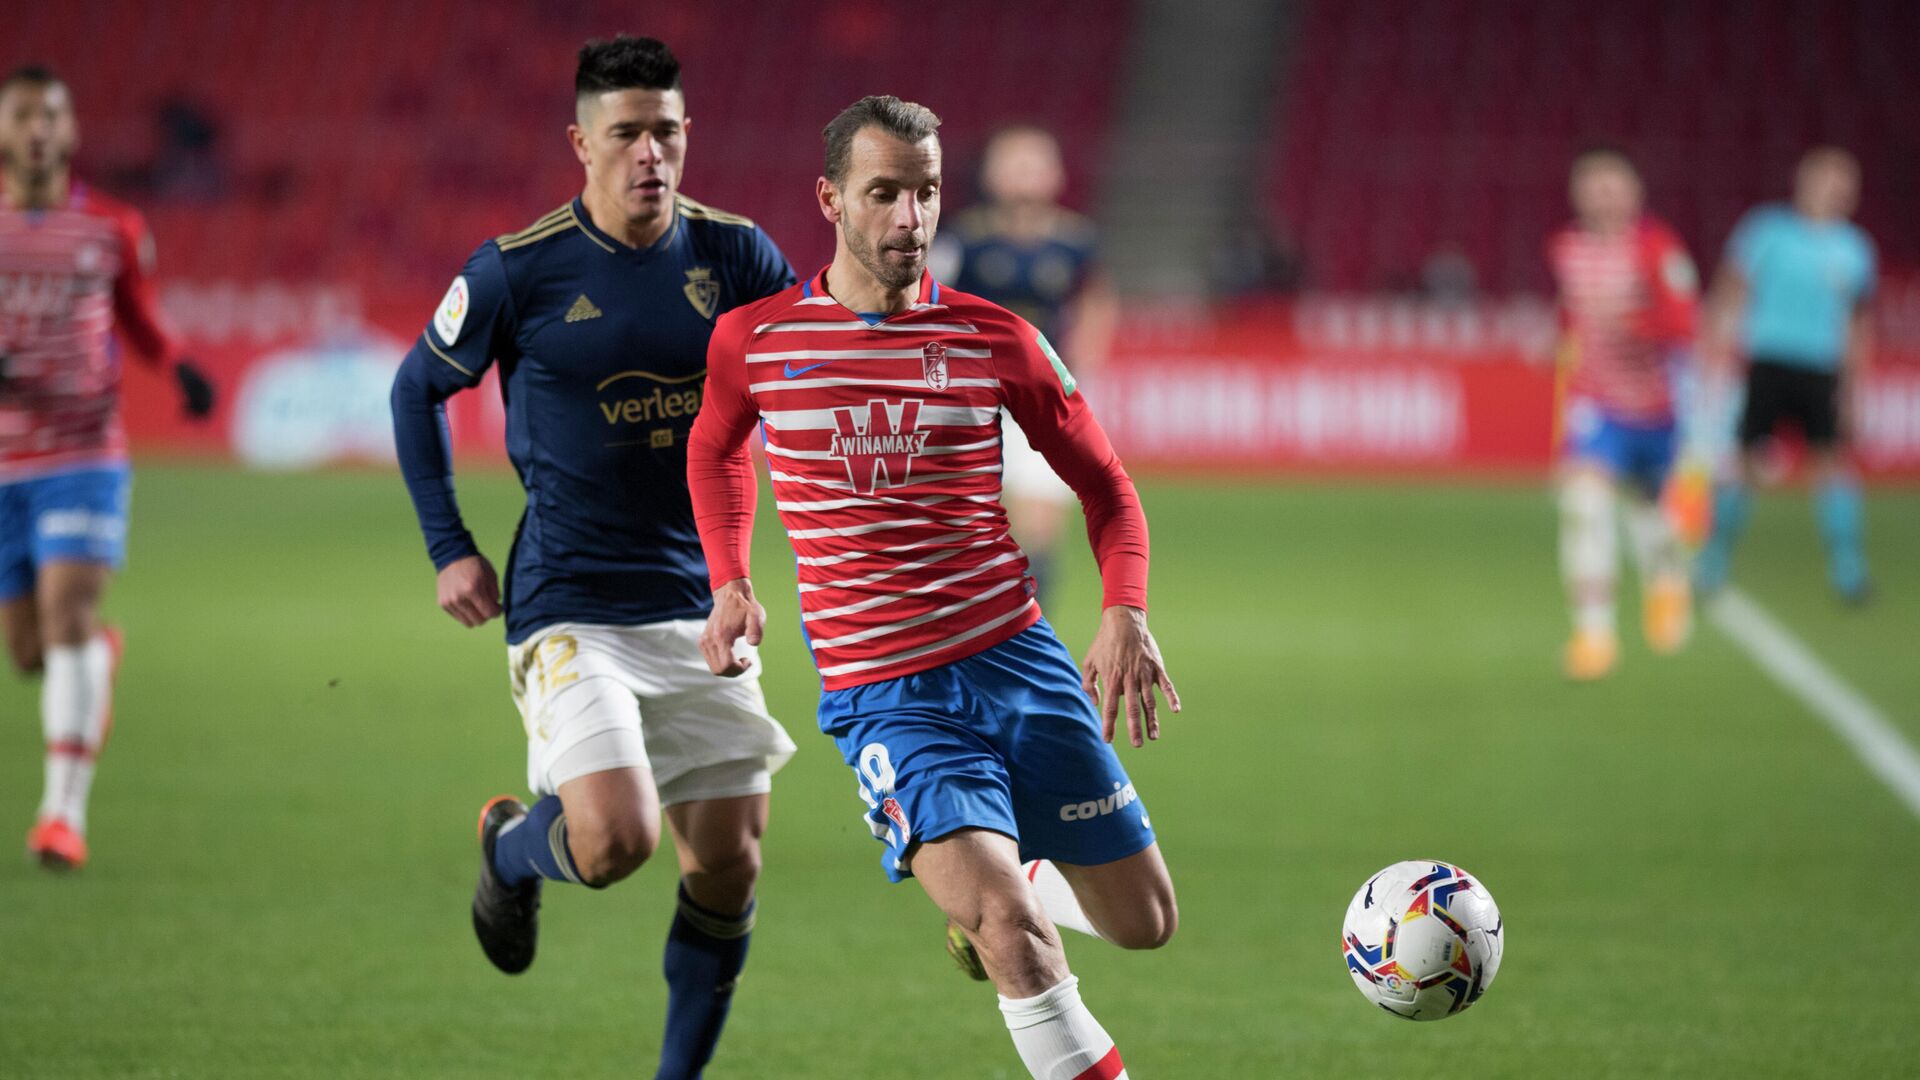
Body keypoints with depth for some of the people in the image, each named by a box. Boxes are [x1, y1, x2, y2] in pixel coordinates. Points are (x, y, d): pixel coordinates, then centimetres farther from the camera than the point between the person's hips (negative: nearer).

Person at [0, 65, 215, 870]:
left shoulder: (111, 229, 3)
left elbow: (140, 321, 17)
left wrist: (181, 372, -3)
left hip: (83, 454, -1)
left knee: (68, 614, -19)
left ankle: (64, 811, -17)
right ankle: (100, 655, 47)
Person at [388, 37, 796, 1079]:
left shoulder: (732, 254, 0)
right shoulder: (517, 271, -8)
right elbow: (418, 388, 7)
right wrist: (449, 550, 3)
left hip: (699, 603, 4)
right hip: (570, 607, -4)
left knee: (728, 861, 2)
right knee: (615, 839, -20)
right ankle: (510, 848, 16)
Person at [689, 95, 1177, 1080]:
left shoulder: (993, 339, 1)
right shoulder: (753, 338, 1)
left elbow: (1103, 482, 10)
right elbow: (716, 448, 23)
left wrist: (1125, 611, -7)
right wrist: (730, 583, 10)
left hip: (1017, 659, 3)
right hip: (881, 693, -3)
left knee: (1144, 921, 8)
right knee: (1012, 936, -22)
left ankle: (993, 887, 39)